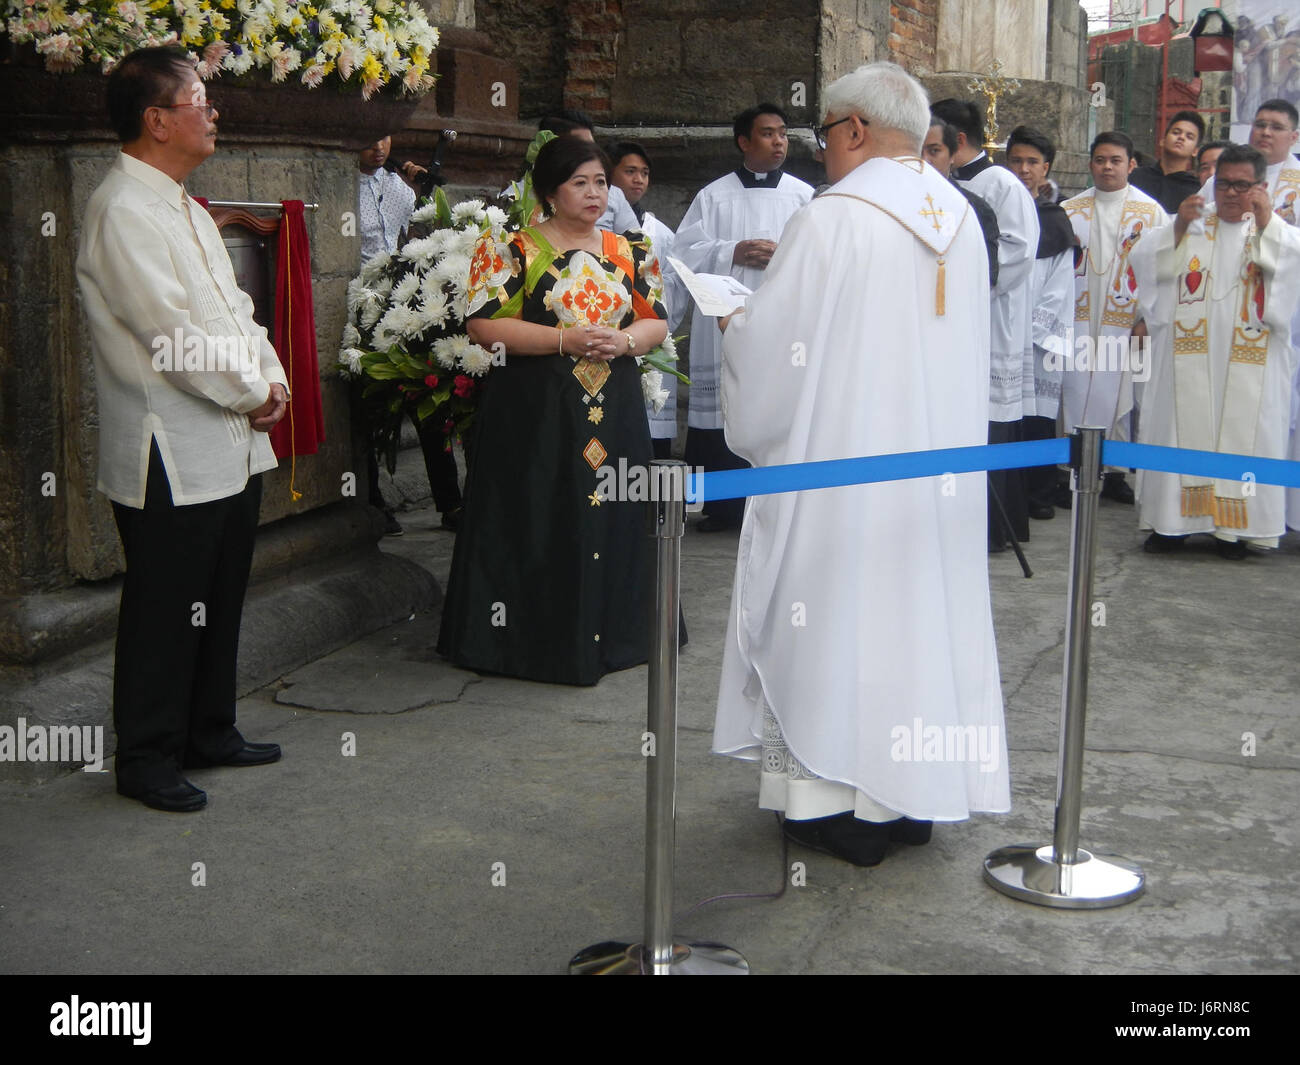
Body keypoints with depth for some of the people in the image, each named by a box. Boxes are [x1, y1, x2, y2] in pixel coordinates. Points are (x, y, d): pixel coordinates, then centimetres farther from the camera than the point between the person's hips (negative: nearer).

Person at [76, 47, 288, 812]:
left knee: (221, 601, 18)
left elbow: (235, 309, 18)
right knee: (165, 614, 0)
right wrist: (253, 392, -10)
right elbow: (172, 335, -20)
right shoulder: (123, 211, -15)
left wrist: (272, 377, 1)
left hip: (233, 447, 10)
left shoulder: (186, 209, 16)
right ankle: (147, 759, 13)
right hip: (174, 455, -9)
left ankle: (209, 731, 32)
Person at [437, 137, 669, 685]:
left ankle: (609, 633, 17)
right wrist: (566, 340, -16)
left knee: (611, 517, 5)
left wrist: (624, 341, -9)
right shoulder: (512, 250, -1)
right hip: (534, 411, -4)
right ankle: (539, 638, 6)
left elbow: (657, 321, 14)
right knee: (539, 524, -4)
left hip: (615, 410, 4)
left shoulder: (629, 253, 13)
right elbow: (484, 325, -10)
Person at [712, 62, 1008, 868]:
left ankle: (843, 804, 8)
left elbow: (777, 345, -12)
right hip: (940, 462, 6)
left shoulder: (833, 219, -14)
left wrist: (738, 325, 10)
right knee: (921, 604, 12)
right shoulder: (961, 219, 6)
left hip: (843, 463, -6)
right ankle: (916, 796, 21)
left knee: (840, 612, 3)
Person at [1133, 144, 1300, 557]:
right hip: (1188, 355, 1)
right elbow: (1148, 263, 2)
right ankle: (1173, 521, 7)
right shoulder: (1192, 225, 14)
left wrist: (1266, 221, -18)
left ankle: (1233, 527, 5)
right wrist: (1179, 227, -10)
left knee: (1242, 434, -2)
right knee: (1182, 430, 1)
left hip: (1249, 362, -1)